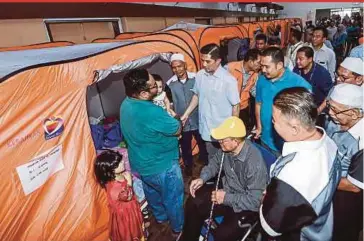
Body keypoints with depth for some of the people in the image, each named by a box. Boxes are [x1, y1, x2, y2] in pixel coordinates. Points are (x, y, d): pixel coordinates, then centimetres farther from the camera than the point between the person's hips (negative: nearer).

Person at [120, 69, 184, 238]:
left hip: (140, 163, 8)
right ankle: (178, 229, 43)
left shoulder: (126, 104, -8)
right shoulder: (152, 112, -37)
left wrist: (163, 111, -6)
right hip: (161, 166, -8)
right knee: (173, 199, 18)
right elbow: (177, 130, -20)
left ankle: (160, 217, 58)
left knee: (152, 193, 31)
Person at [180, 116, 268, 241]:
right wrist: (202, 178, -6)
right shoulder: (226, 148, -11)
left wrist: (227, 198, -23)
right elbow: (215, 162, 10)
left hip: (245, 206, -6)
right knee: (193, 204, 2)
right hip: (226, 190, 7)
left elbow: (254, 201, -27)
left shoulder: (254, 163, -32)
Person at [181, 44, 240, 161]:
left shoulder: (228, 80, -19)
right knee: (212, 161, 22)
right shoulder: (200, 75, -4)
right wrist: (186, 114, 9)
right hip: (207, 129, 5)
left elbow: (235, 106, -12)